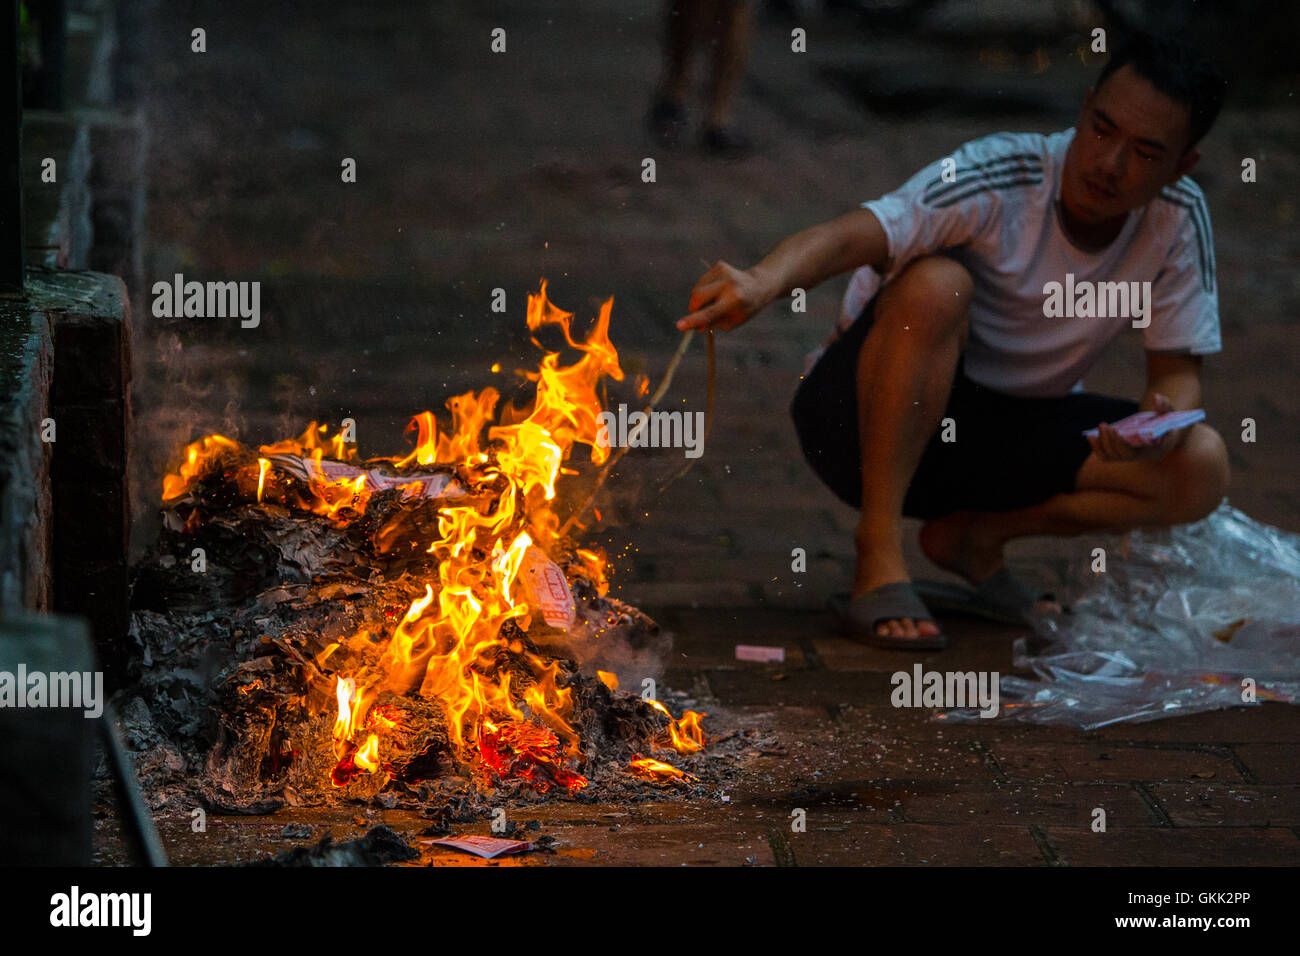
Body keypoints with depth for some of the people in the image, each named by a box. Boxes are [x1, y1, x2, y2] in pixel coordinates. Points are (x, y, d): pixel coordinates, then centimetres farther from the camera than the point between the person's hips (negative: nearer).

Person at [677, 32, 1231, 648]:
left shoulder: (1177, 221, -9)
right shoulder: (1001, 176, -23)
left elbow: (1178, 372, -4)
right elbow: (850, 236, -37)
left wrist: (1164, 423, -29)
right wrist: (763, 282, -59)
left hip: (1004, 428, 5)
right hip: (868, 415, -4)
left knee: (1200, 470, -18)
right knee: (935, 283, -37)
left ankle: (976, 533, 2)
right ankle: (879, 554, -27)